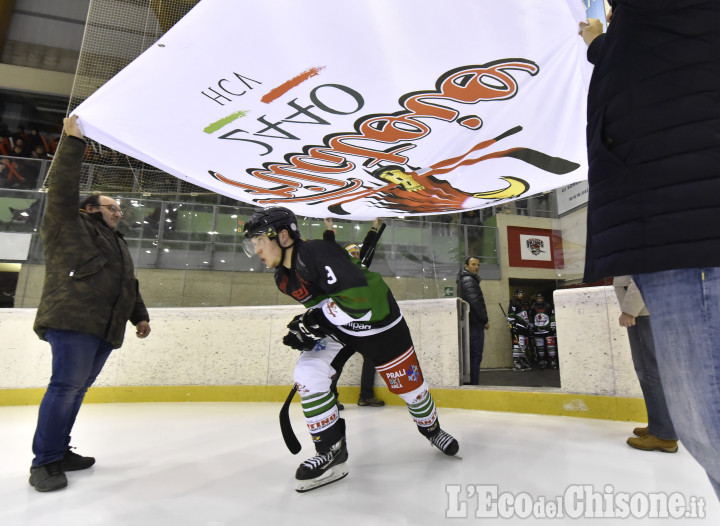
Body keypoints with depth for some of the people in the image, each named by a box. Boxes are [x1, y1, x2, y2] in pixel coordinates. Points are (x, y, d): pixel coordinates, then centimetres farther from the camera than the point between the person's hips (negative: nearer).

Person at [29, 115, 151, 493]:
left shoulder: (117, 245, 28)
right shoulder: (68, 227, 8)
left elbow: (129, 285, 27)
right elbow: (62, 188, -6)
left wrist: (139, 316, 20)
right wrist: (73, 141, -9)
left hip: (105, 330, 7)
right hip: (73, 321, -7)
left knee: (76, 388, 9)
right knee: (66, 385, -9)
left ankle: (59, 452, 17)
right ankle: (45, 461, 1)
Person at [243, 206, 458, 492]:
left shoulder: (317, 252, -31)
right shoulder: (283, 277, -2)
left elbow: (359, 296, -38)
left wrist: (317, 317, -31)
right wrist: (305, 328, -3)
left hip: (379, 324, -7)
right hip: (337, 328, 7)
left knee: (409, 384, 9)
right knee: (307, 373, -14)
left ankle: (431, 428, 43)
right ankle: (332, 452, 2)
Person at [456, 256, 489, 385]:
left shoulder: (465, 279, 21)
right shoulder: (468, 279, -11)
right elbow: (476, 302, -19)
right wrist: (485, 320, -9)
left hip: (471, 323, 10)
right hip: (474, 322, -10)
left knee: (473, 356, 14)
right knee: (475, 356, -8)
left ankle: (469, 384, 20)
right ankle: (473, 385, -5)